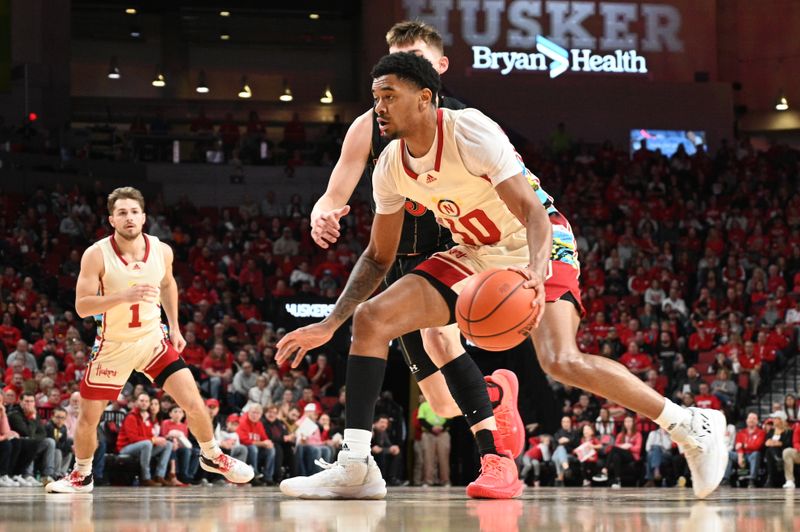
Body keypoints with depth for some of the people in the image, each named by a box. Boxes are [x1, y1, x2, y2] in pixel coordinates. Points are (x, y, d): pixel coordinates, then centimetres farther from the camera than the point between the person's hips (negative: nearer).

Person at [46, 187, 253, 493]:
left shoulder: (161, 251, -7)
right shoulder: (96, 255, -18)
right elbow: (82, 306, -23)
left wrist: (175, 327, 11)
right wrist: (124, 296, -35)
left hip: (152, 339, 2)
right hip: (113, 345, -2)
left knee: (193, 401, -8)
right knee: (88, 418, 3)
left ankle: (212, 456, 17)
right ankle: (81, 476, 27)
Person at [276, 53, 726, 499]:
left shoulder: (472, 133, -24)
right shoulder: (391, 167, -4)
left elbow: (534, 211, -31)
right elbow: (379, 257, 8)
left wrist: (535, 272, -51)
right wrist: (330, 325, 0)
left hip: (537, 248, -7)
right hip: (475, 256, 7)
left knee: (563, 362, -29)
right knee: (369, 318, -8)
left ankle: (692, 426, -13)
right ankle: (355, 468, -6)